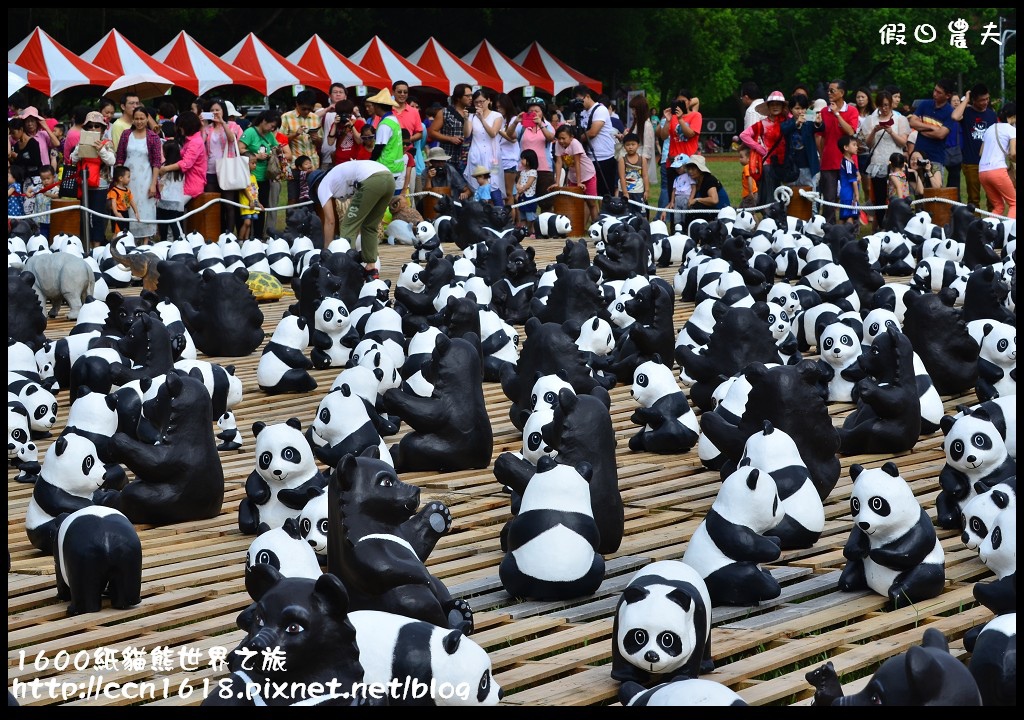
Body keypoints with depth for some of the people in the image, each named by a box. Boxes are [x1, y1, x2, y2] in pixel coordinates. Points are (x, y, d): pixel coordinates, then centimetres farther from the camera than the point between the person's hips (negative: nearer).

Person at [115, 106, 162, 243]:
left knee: (145, 210, 0)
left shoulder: (153, 137, -2)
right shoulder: (126, 135, 5)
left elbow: (156, 162, -3)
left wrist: (153, 184, -9)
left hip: (145, 179, -2)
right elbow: (119, 159, 7)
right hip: (128, 178, 2)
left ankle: (145, 243, 6)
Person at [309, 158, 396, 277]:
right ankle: (371, 267, 20)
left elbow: (330, 221, 11)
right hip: (390, 178, 8)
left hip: (371, 181, -8)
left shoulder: (322, 186, 17)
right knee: (370, 227, 23)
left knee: (348, 227, 5)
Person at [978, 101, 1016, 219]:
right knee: (1014, 204, 3)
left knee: (999, 206, 17)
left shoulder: (990, 128, 20)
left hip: (982, 171, 6)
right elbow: (1013, 154, -9)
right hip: (998, 170, -6)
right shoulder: (1011, 129, 1)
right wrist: (1013, 160, 13)